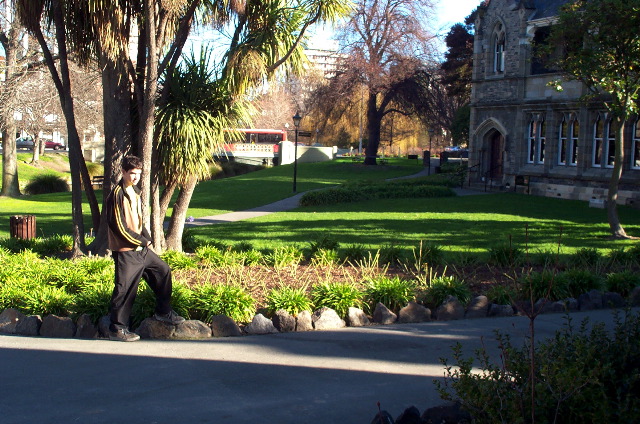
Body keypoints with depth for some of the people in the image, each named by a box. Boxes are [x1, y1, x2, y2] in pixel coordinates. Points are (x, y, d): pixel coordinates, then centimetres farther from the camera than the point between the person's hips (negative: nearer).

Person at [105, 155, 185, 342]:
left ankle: (163, 312, 27)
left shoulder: (135, 192, 13)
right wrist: (143, 241, -13)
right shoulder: (117, 195, -16)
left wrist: (146, 238, 5)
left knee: (163, 270, 15)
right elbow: (119, 227, -19)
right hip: (125, 251, -9)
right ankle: (117, 328, 6)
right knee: (125, 289, -5)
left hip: (141, 248, 9)